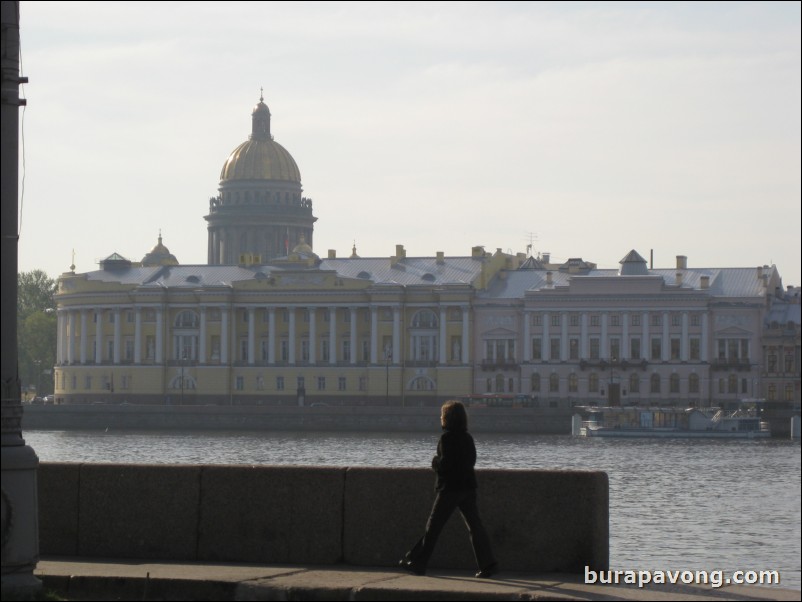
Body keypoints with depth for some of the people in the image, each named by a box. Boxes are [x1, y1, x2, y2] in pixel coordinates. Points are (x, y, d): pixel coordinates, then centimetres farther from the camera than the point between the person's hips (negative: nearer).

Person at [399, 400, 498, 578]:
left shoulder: (447, 437, -13)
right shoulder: (467, 437, 10)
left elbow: (445, 463, -20)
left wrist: (435, 462, 1)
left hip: (450, 488, -7)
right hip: (468, 486, 7)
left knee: (434, 525, 3)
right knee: (474, 525, 4)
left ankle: (418, 564, 9)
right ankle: (488, 564, -4)